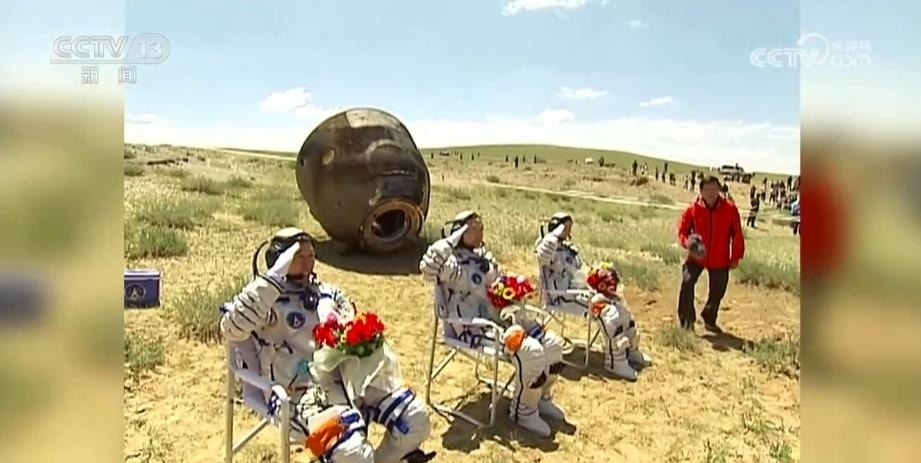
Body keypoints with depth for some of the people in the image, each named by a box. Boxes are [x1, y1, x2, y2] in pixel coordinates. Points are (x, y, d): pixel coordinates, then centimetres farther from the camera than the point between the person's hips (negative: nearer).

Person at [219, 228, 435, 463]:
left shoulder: (328, 293, 17)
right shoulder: (267, 300, -1)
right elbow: (232, 329, -21)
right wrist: (273, 277, -21)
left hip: (348, 380, 6)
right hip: (301, 393, -6)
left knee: (416, 416, -6)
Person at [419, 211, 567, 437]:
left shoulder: (485, 256, 13)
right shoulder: (452, 263, -12)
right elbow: (428, 269, -35)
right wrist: (454, 238, -27)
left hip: (499, 318, 9)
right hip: (473, 327, -8)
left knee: (552, 343, -2)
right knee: (531, 352, -26)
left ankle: (542, 398, 21)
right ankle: (523, 411, -3)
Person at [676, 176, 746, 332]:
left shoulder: (729, 209, -8)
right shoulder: (693, 209, -10)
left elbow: (737, 234, -1)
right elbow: (682, 230, 0)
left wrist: (736, 257, 0)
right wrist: (688, 242, -22)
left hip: (720, 260, 1)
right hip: (697, 256, -1)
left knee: (717, 292, 13)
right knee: (687, 282, -18)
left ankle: (709, 320, 37)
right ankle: (686, 319, -1)